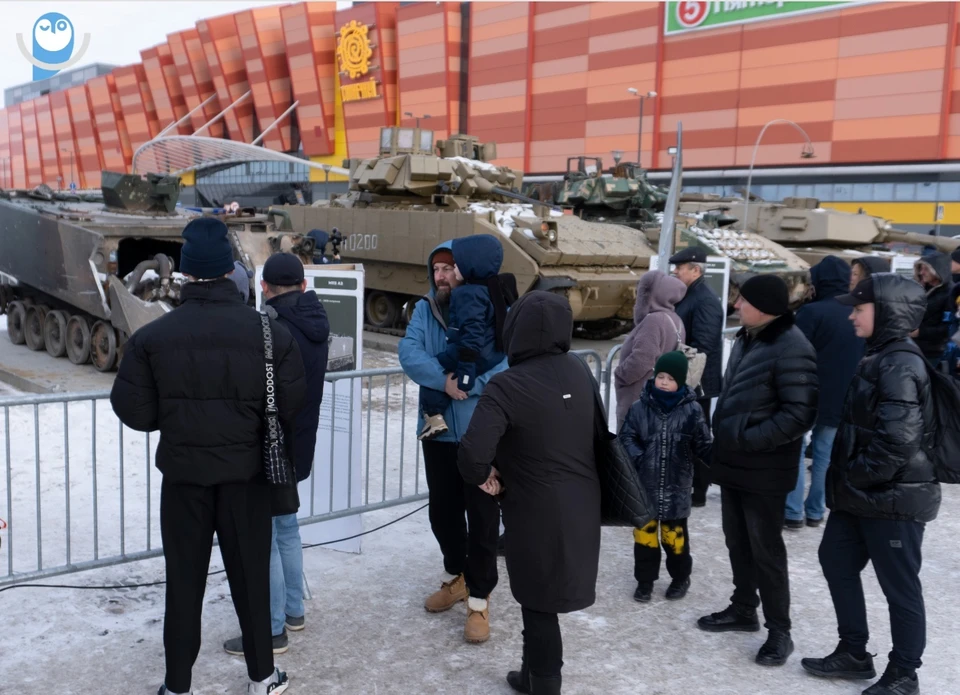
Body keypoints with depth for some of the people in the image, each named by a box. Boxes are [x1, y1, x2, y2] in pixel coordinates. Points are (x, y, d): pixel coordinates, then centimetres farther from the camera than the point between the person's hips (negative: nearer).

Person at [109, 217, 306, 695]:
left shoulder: (153, 336, -9)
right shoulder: (270, 331, -11)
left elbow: (135, 412, -6)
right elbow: (290, 407, -11)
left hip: (183, 474, 0)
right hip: (247, 473, 0)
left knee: (184, 580, 13)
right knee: (250, 575, 14)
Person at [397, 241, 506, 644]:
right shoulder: (424, 310, 3)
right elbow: (409, 354, -12)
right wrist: (445, 380, -25)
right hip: (437, 430, 5)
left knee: (482, 517, 3)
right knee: (442, 511, 18)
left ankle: (479, 599, 18)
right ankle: (456, 577, 41)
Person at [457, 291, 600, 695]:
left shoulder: (508, 385, -21)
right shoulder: (579, 370, 0)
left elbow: (473, 453, -30)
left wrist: (481, 475, -8)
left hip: (538, 511, -7)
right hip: (581, 505, 7)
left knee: (538, 602, 11)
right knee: (544, 597, 23)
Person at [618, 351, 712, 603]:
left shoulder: (692, 410, -6)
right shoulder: (640, 408, -5)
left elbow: (703, 445, -1)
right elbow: (626, 438, -1)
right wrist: (637, 459, -17)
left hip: (677, 487, -1)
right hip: (645, 485, 1)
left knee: (674, 534, 13)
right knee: (644, 533, 10)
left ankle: (680, 578, 33)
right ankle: (645, 579, 27)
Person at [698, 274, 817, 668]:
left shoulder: (791, 349, -20)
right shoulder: (747, 339, 9)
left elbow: (799, 414, -24)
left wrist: (748, 439, -24)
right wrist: (722, 437, 13)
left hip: (764, 469, -9)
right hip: (733, 461, 9)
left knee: (765, 548, 1)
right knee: (737, 541, 18)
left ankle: (779, 631, 16)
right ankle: (743, 610, 34)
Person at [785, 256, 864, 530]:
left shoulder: (811, 312, -16)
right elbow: (865, 359, 14)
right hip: (842, 398, 6)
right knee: (826, 454, 12)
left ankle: (793, 513, 2)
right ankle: (815, 512, 18)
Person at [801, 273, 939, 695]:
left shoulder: (899, 365, -20)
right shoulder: (879, 359, 11)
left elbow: (898, 441, -27)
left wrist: (857, 477, -14)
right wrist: (845, 478, 11)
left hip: (894, 498, -10)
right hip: (863, 495, 10)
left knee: (899, 586, 5)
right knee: (836, 562, 17)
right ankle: (854, 652, 32)